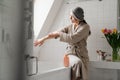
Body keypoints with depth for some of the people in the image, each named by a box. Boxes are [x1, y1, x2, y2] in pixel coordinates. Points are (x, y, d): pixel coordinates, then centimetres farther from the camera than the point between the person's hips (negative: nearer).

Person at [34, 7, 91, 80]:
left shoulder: (86, 27, -8)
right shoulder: (70, 26, 10)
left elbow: (72, 39, -19)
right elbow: (56, 33, 6)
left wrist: (58, 33, -12)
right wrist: (43, 39, -2)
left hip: (81, 56, -2)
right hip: (71, 54, 2)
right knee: (77, 63, -34)